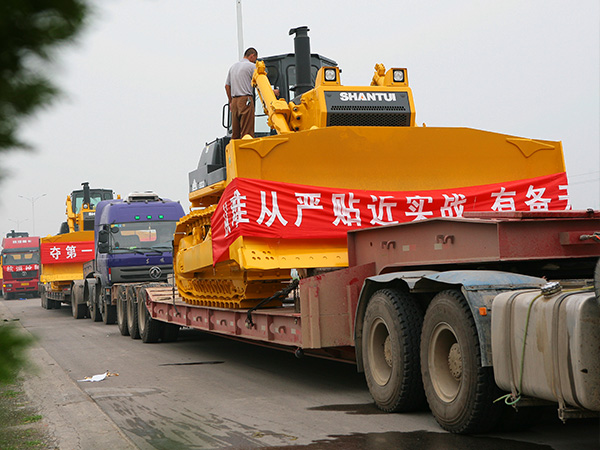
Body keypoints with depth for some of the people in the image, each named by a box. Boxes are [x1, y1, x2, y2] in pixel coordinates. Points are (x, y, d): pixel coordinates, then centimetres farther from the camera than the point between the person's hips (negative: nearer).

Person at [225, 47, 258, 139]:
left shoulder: (233, 66, 19)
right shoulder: (251, 66, -2)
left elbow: (227, 86, 20)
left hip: (234, 100, 7)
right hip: (246, 99, -7)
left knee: (235, 133, 7)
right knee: (247, 132, -9)